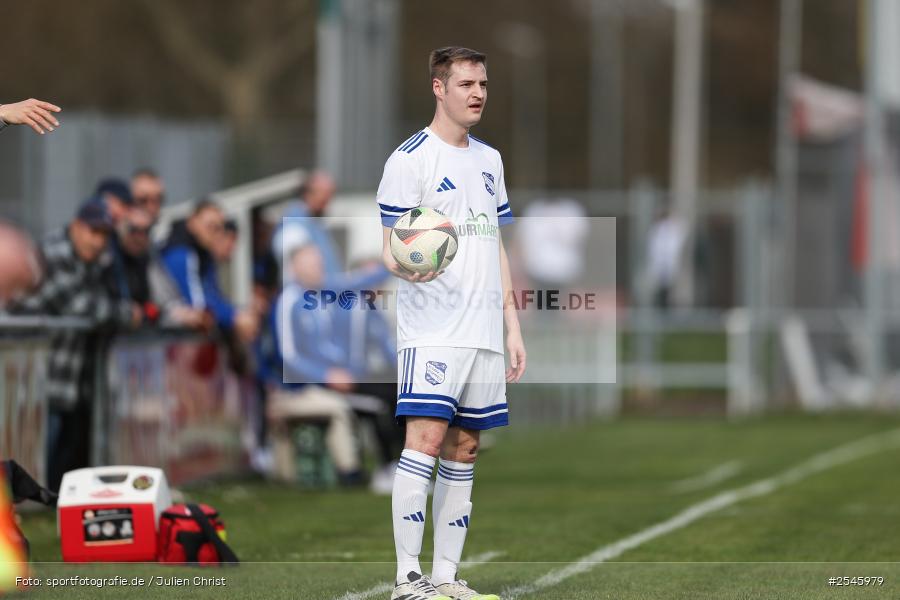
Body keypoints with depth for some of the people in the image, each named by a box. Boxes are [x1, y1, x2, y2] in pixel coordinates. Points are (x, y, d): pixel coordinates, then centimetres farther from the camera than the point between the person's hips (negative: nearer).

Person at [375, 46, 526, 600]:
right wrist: (406, 265, -31)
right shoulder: (410, 159, -4)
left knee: (464, 450, 5)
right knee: (426, 438, -15)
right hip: (431, 331, -7)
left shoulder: (489, 160, 17)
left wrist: (513, 326, 16)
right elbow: (390, 249, -7)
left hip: (484, 335, 7)